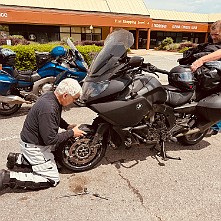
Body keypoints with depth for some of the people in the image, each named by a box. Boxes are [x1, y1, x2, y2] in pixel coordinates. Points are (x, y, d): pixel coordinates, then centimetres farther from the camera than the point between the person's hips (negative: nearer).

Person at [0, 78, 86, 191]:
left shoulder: (51, 96, -3)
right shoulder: (48, 109, -33)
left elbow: (56, 118, 17)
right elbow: (51, 139, -27)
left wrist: (67, 126, 1)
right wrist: (72, 133, -17)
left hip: (35, 139, 10)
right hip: (34, 146, -9)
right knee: (53, 179, -2)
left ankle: (19, 159, 20)